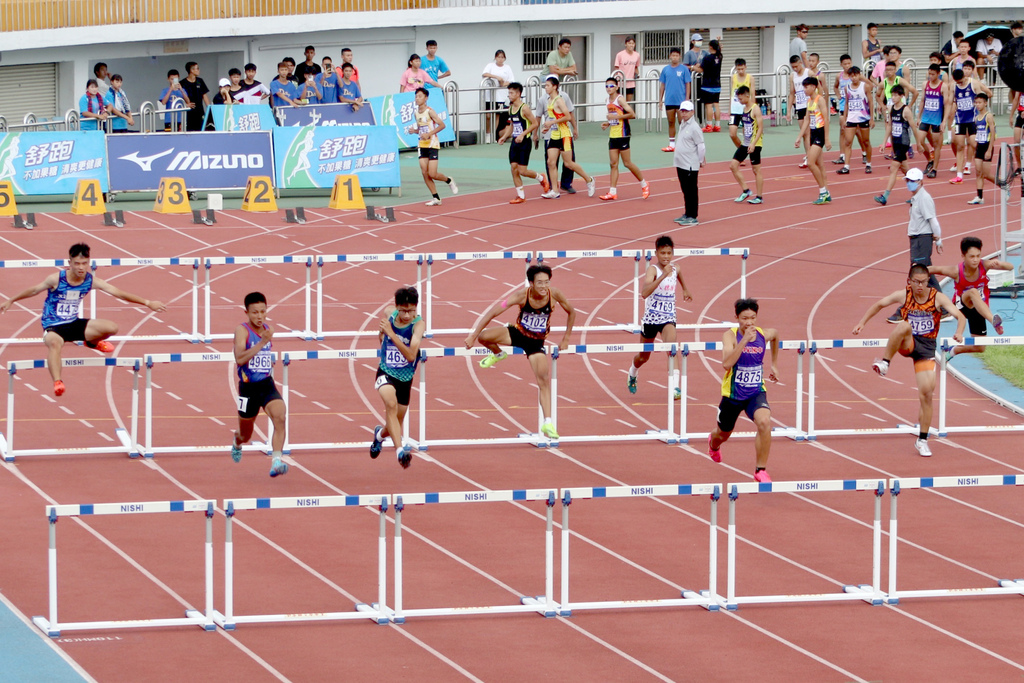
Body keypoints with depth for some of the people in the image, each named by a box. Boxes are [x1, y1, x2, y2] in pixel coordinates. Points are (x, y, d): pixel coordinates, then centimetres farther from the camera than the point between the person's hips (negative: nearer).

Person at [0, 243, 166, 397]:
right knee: (54, 343, -41)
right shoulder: (56, 279, -17)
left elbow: (118, 293, -5)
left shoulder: (91, 281, -8)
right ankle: (57, 383, -51)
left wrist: (147, 303, -7)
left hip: (74, 324, 5)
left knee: (112, 327, -8)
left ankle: (93, 342, 25)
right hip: (53, 326, -5)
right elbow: (34, 290, -1)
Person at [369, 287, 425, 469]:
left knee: (395, 425, 14)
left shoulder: (418, 324, -21)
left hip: (405, 378, 0)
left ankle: (380, 434, 51)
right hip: (386, 372, 0)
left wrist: (391, 334, -40)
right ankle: (400, 450, -40)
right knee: (391, 402, -33)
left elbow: (410, 355, -34)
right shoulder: (389, 312, -10)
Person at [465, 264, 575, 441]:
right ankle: (497, 354, 13)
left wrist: (566, 338, 1)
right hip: (517, 333, 0)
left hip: (537, 342, 0)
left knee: (544, 380, -14)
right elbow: (493, 313, -24)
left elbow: (571, 312, -1)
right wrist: (473, 336, -26)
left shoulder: (554, 295, -21)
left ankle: (547, 423, -8)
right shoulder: (522, 296, -25)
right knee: (484, 337, -23)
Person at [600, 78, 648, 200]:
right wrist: (608, 123, 7)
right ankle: (612, 192, 2)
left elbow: (631, 114, -19)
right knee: (613, 164, 3)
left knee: (627, 163, -2)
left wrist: (616, 116, -21)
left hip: (622, 135, -8)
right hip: (612, 135, 8)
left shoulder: (620, 99, -12)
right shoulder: (608, 100, 12)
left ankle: (644, 185, 15)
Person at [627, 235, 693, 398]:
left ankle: (675, 386, -34)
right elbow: (644, 293, -37)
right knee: (644, 357, 18)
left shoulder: (675, 269, -1)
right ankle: (632, 374, 51)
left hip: (668, 318, 2)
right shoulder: (653, 270, -19)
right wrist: (663, 276, -42)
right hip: (651, 318, -2)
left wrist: (685, 289, 43)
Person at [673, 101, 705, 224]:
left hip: (690, 166, -8)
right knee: (685, 190, 14)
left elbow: (701, 146, -12)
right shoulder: (682, 125, 13)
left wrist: (700, 161, -4)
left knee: (691, 191, -4)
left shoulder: (694, 127, -14)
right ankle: (687, 214, 22)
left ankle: (692, 217, 0)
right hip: (680, 164, 8)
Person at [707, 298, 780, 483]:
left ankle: (760, 470, -16)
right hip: (733, 395, -1)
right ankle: (713, 444, 62)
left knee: (764, 422, -29)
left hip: (756, 393, 1)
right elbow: (726, 364, -36)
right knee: (723, 434, 21)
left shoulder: (765, 334, -7)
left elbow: (775, 336, 21)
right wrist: (744, 340, -40)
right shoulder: (730, 336, -19)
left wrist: (774, 364, 23)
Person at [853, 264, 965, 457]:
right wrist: (862, 323, 3)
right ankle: (884, 363, -24)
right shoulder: (903, 295, -3)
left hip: (926, 347, 0)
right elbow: (879, 304, 10)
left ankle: (922, 440, 2)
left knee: (926, 392, -9)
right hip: (907, 344, 0)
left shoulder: (938, 298, -6)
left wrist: (959, 333, -32)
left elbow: (960, 316, -12)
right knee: (903, 326, -36)